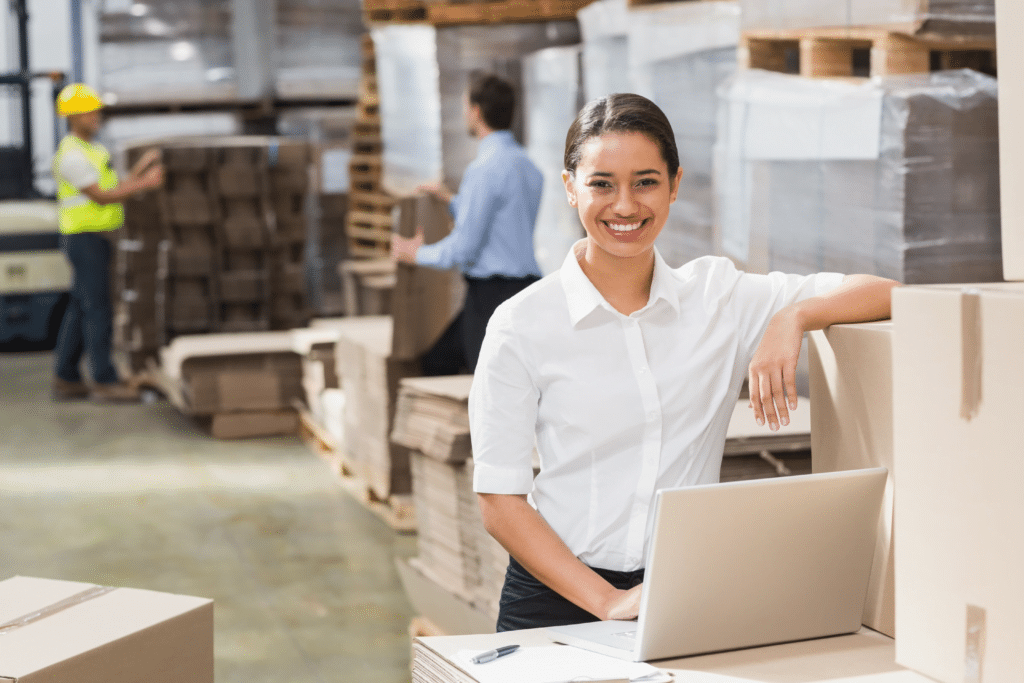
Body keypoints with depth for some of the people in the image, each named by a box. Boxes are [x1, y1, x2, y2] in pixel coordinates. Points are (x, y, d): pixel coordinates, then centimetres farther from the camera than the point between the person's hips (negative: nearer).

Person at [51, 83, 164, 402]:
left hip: (95, 240, 10)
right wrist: (145, 184, -20)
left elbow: (114, 189, 13)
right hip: (85, 239, -10)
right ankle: (104, 381, -4)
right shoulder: (72, 155, -16)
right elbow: (102, 197, -18)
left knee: (79, 309, 10)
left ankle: (66, 380, 14)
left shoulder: (91, 149, 17)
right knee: (97, 309, -7)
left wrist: (140, 168, 3)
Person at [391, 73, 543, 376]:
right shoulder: (528, 166, 13)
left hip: (492, 296, -9)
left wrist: (417, 254, 1)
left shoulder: (485, 168, -17)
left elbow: (463, 249, -17)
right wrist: (451, 201, 34)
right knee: (437, 361, 19)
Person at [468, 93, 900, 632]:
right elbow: (500, 501, -3)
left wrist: (793, 316, -10)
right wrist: (607, 601, -12)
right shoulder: (523, 325, -1)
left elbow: (884, 295, 8)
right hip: (560, 600, -2)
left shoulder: (718, 295, 8)